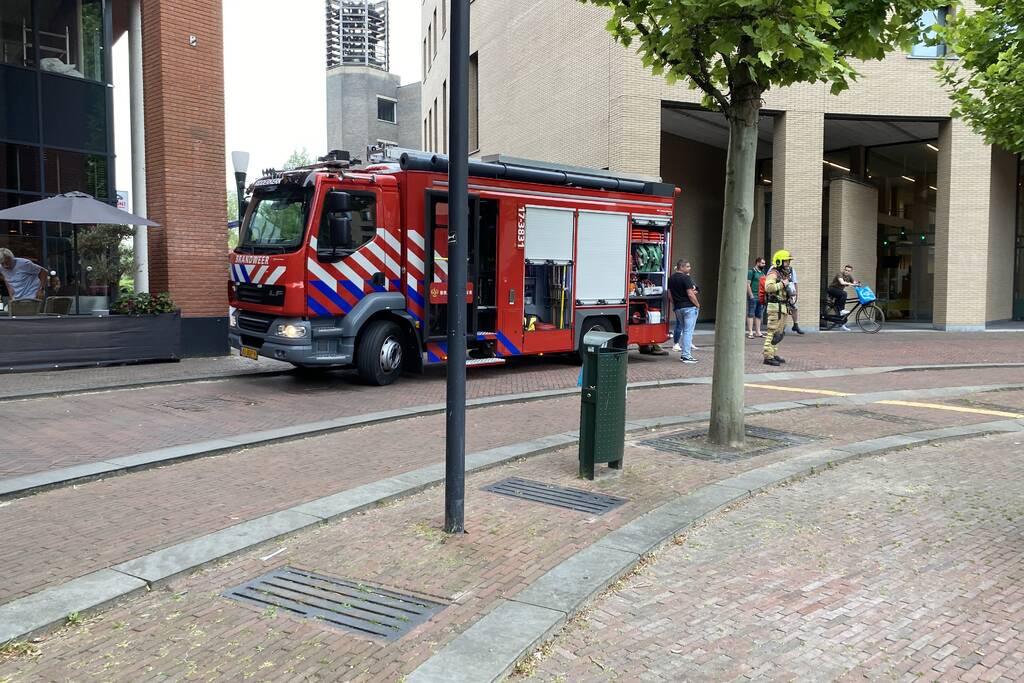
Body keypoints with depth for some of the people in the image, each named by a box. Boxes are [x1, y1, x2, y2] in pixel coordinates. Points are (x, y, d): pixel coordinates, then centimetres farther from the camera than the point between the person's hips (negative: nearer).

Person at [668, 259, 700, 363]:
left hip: (677, 307, 8)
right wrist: (697, 304, -5)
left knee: (683, 329, 17)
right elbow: (690, 294, -17)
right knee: (688, 331, -5)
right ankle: (686, 356, -6)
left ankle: (684, 354, 18)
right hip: (689, 307, -8)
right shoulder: (685, 278, -14)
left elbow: (671, 295, 13)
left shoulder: (671, 279, 10)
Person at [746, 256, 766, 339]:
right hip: (753, 297, -7)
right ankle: (750, 332, -6)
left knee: (759, 315, 9)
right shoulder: (751, 271, -5)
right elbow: (748, 284, -11)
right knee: (751, 314, -6)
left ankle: (758, 332, 13)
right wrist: (751, 295, -16)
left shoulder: (762, 272, 18)